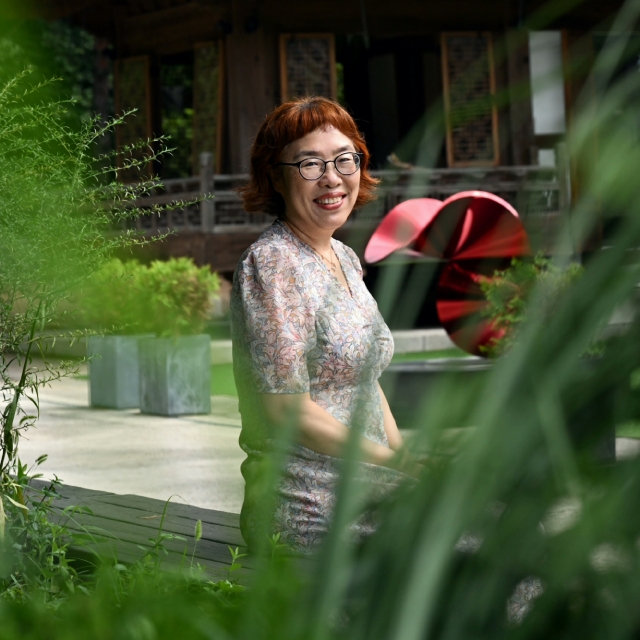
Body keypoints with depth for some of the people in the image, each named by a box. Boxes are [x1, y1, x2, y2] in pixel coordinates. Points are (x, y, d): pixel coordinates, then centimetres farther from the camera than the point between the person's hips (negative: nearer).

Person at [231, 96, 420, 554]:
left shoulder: (346, 259, 15)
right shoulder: (271, 263, -12)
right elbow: (290, 410, -17)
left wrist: (405, 462, 6)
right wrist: (400, 465, -13)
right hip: (310, 515, -9)